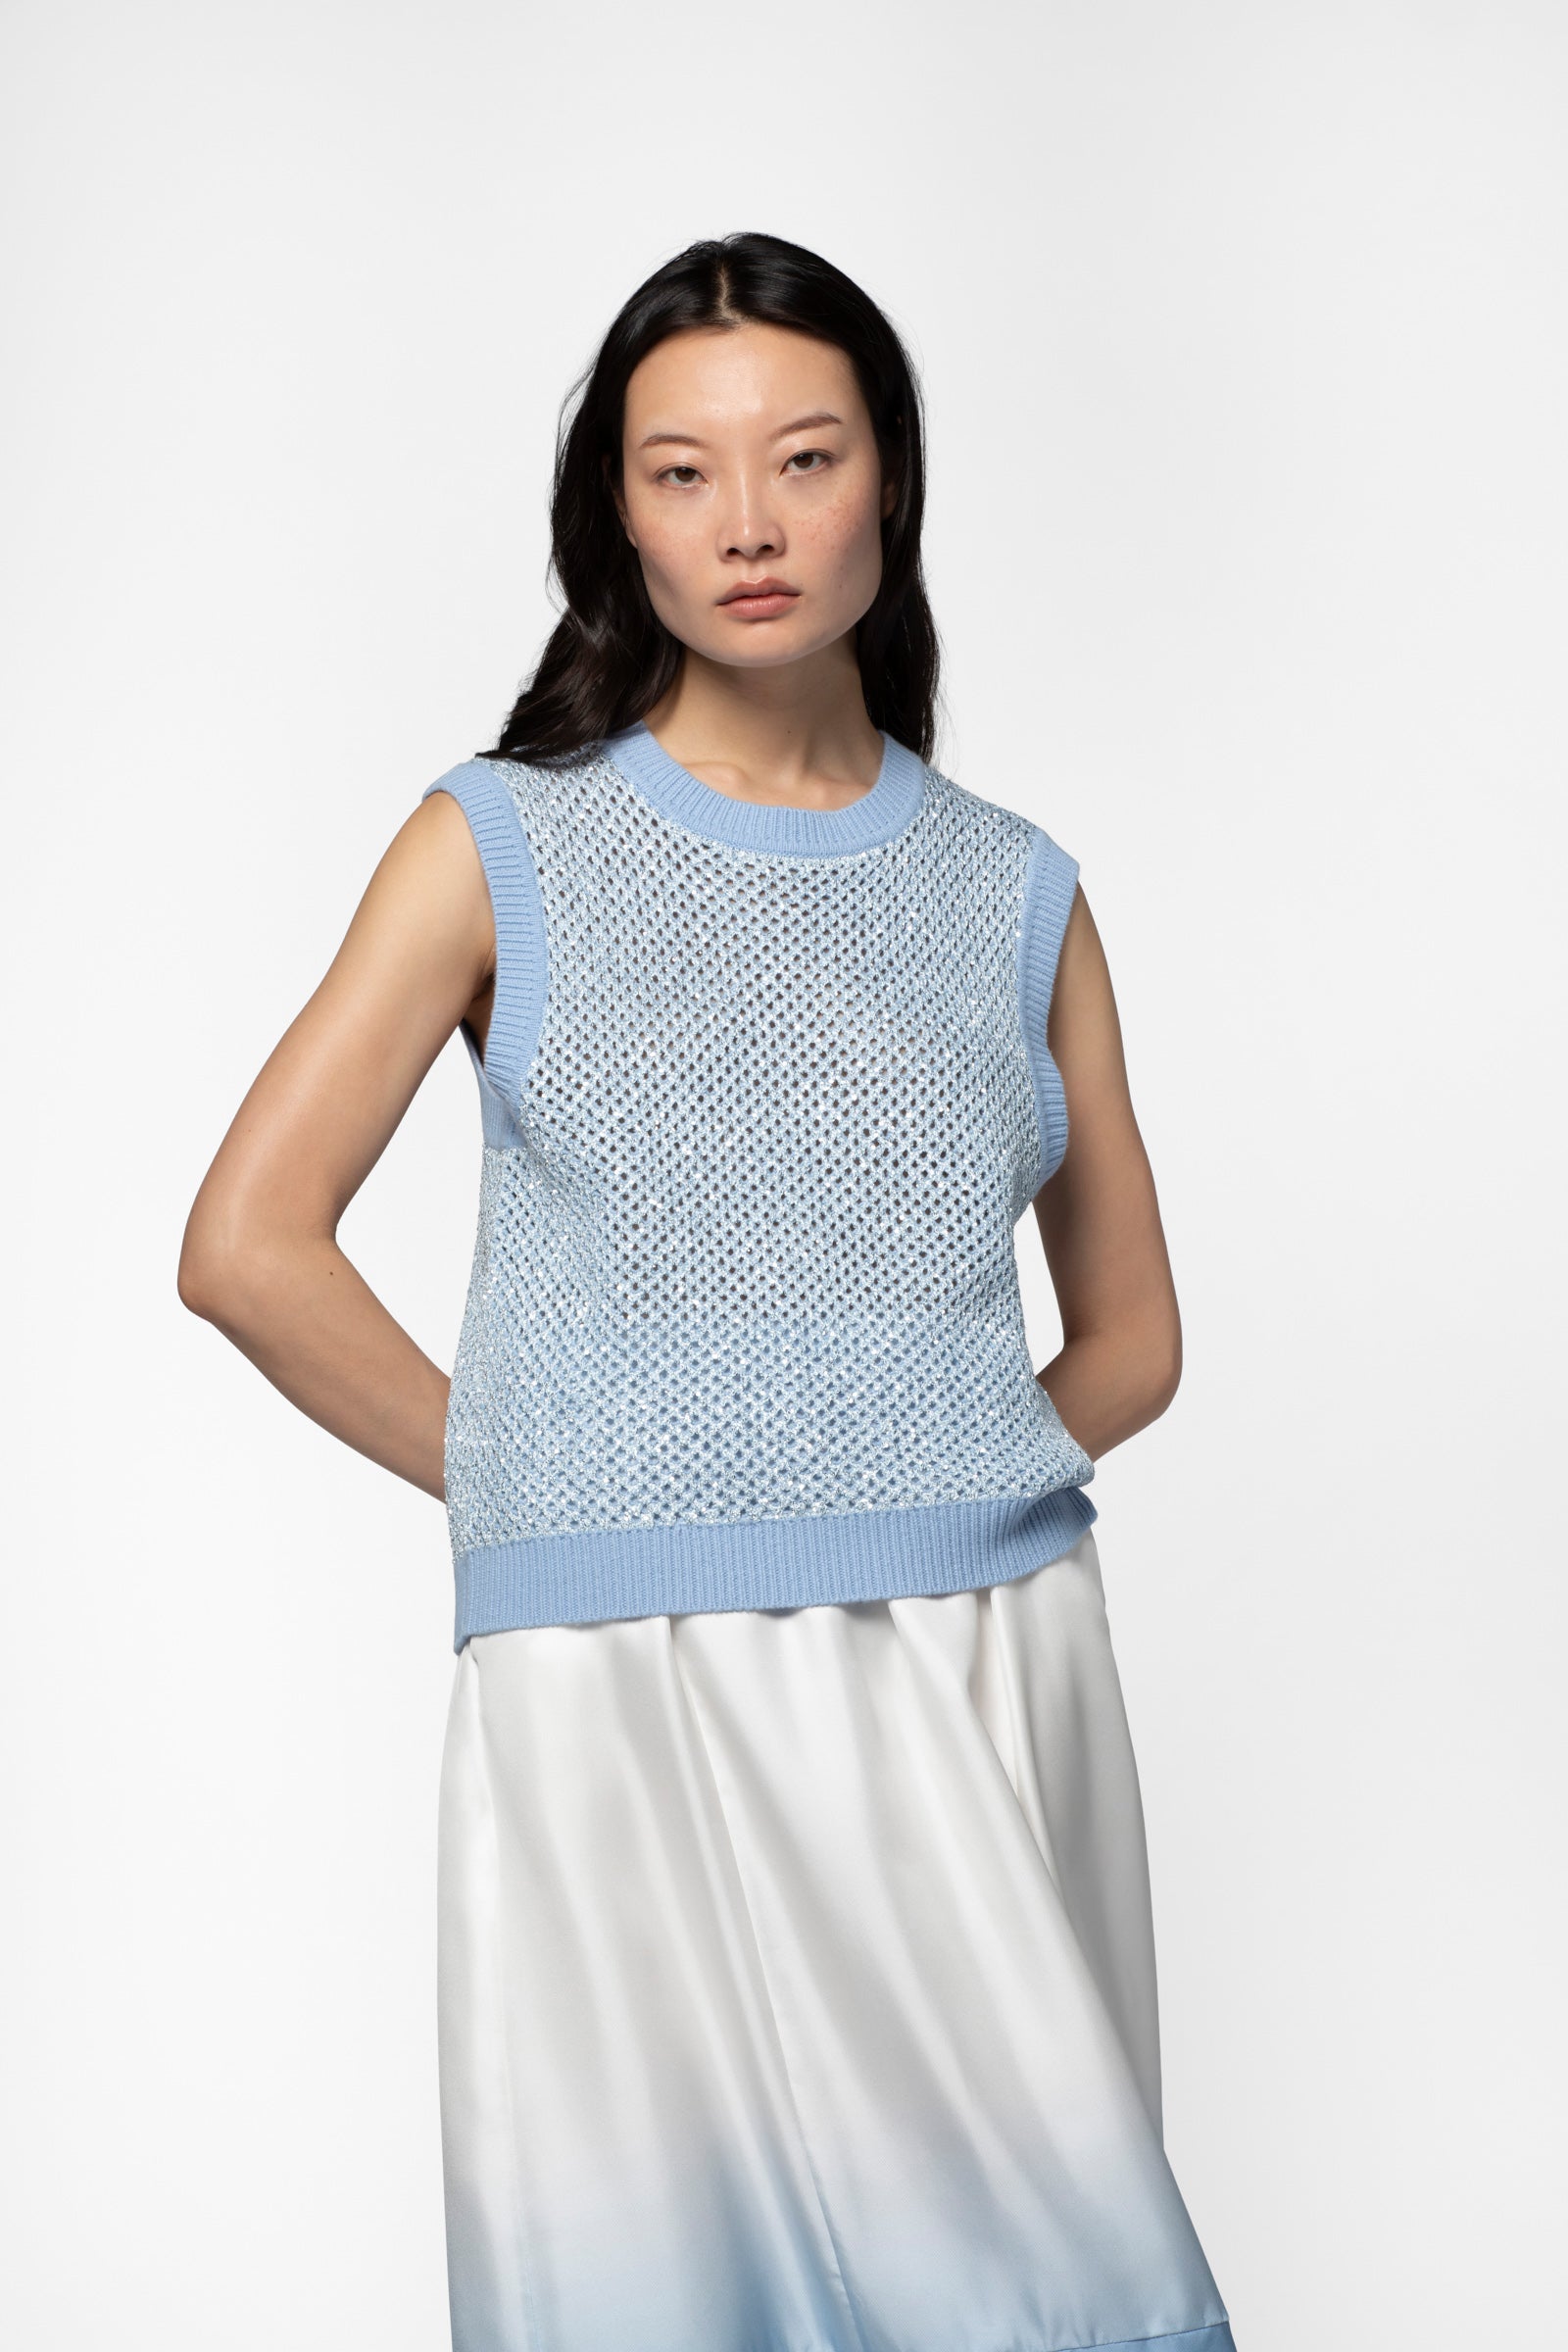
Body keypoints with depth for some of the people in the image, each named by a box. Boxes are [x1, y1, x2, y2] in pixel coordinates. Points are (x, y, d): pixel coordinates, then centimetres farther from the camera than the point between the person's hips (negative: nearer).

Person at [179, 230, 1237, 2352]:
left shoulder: (1015, 895, 11)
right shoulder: (506, 847, 5)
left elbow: (1131, 1329, 17)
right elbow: (251, 1247, -2)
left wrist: (937, 1496, 3)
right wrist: (539, 1486, -1)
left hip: (989, 1677, 2)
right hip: (625, 1694, -2)